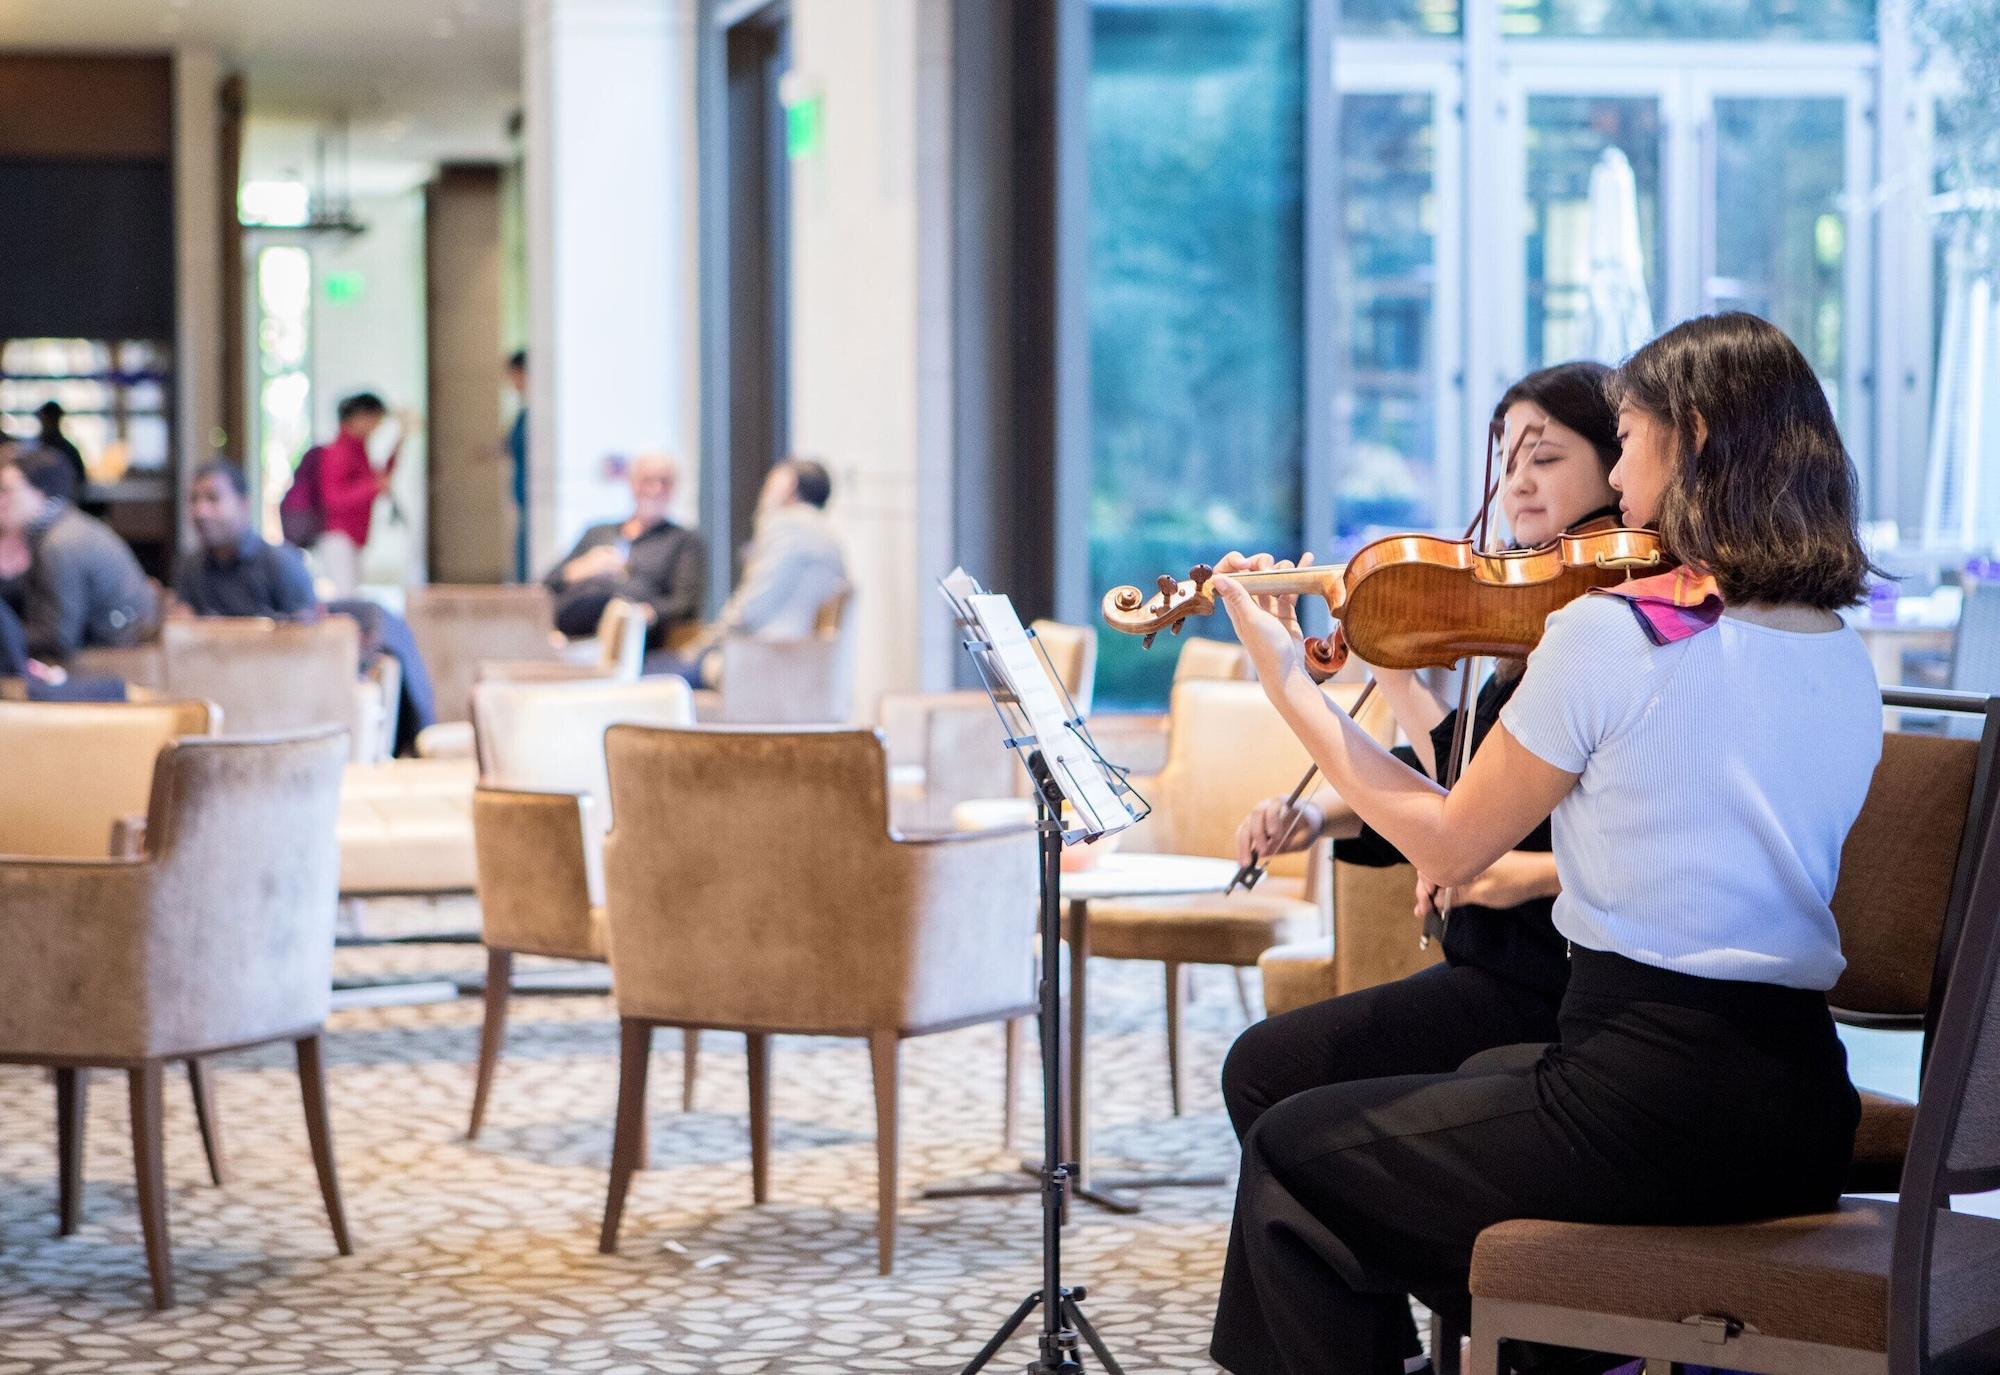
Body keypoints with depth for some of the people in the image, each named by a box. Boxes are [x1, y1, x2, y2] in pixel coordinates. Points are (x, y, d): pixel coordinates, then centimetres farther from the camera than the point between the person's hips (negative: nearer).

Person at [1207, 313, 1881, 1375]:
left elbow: (1444, 847, -4)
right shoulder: (1846, 662, 7)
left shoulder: (1608, 631, -14)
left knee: (1292, 1157, 13)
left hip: (1649, 1111, -8)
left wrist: (1287, 681, 5)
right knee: (1465, 1092, 35)